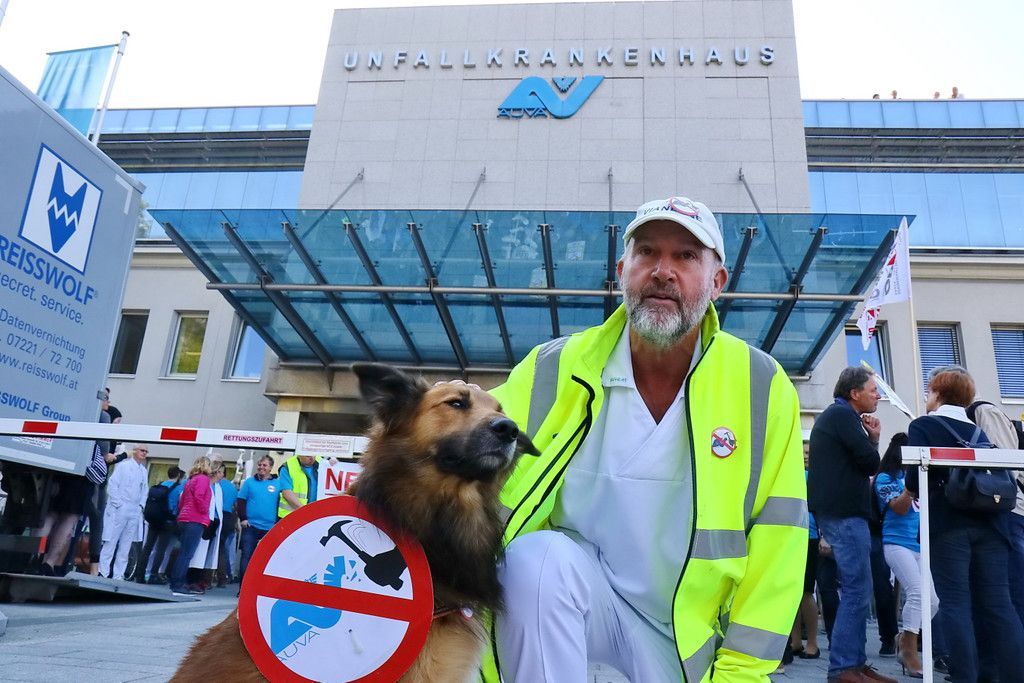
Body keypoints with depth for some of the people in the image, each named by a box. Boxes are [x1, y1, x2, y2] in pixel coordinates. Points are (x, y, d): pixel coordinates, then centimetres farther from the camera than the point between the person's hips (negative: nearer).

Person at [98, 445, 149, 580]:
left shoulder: (144, 471, 15)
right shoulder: (123, 466, -2)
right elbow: (112, 484, -7)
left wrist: (141, 505, 8)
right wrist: (117, 503, -12)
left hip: (134, 512, 6)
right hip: (119, 510, -5)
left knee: (125, 546, 6)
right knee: (110, 542, -4)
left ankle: (118, 575, 10)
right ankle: (103, 572, 1)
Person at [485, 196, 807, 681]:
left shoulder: (764, 389, -8)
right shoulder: (553, 370, -9)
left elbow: (775, 547, -6)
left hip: (696, 636, 1)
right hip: (558, 593, -1)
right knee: (539, 557, -30)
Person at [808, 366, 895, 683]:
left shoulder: (832, 416, 22)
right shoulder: (844, 415, -10)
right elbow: (870, 463, -12)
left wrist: (872, 439, 9)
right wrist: (872, 440, 7)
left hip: (838, 511, 11)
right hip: (845, 513, -11)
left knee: (856, 591, 12)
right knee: (857, 590, -10)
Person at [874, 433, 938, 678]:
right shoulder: (885, 477, -1)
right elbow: (899, 508, -13)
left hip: (922, 545, 6)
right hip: (898, 543, -6)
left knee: (932, 600, 1)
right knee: (917, 592, -20)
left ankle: (905, 639, 21)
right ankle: (910, 652, -10)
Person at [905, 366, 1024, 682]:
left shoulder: (923, 425, 3)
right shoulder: (978, 431, 19)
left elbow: (915, 476, -9)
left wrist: (913, 491, 11)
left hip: (948, 524, -5)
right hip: (988, 522, 5)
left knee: (955, 603, -5)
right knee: (998, 603, 3)